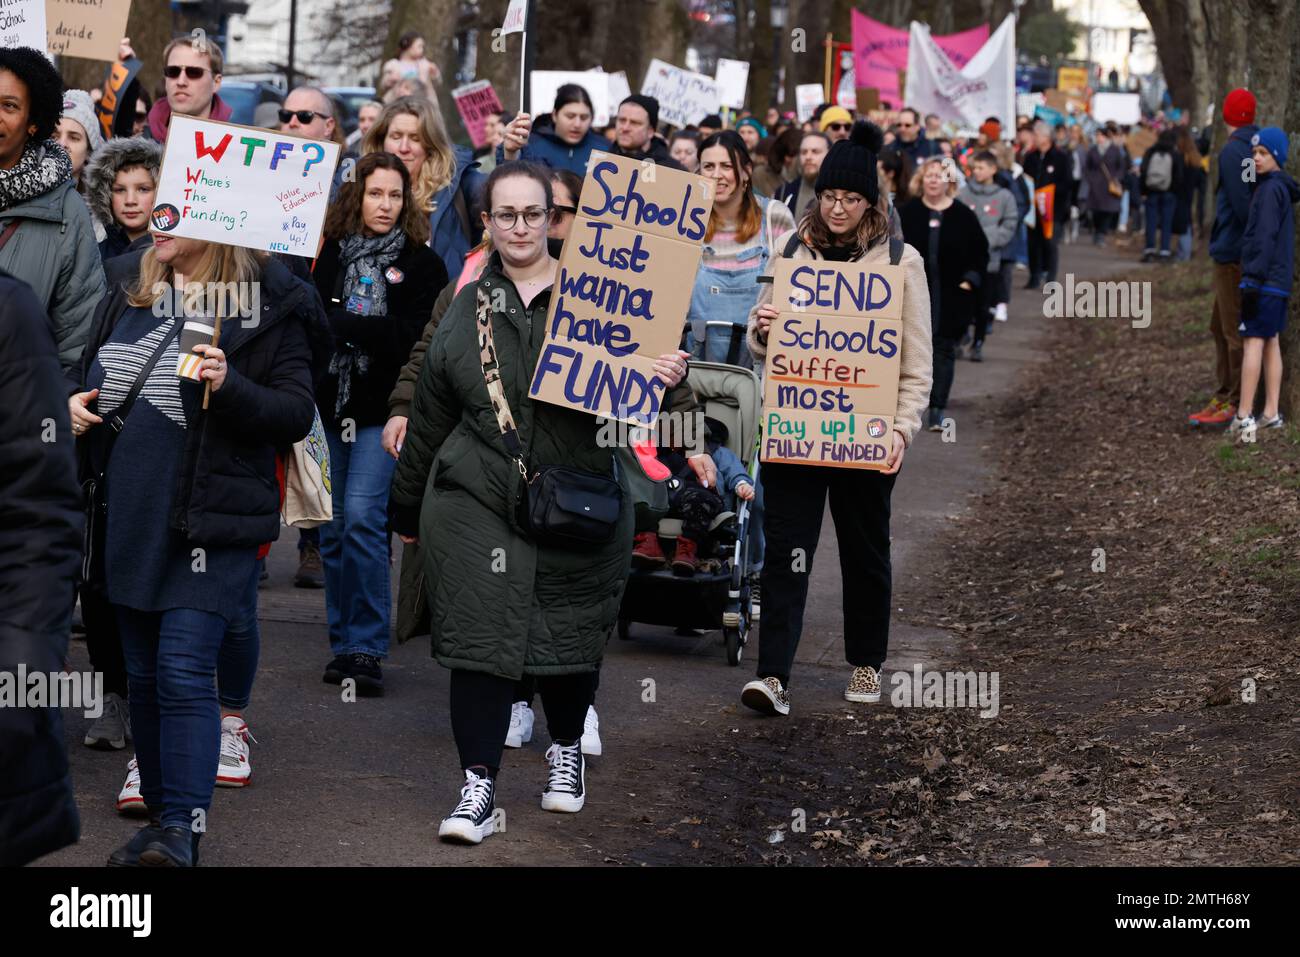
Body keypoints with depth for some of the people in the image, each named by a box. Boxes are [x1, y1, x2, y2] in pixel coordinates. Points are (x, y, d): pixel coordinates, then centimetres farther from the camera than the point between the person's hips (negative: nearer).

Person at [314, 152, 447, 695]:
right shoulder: (330, 253, 8)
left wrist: (341, 322, -13)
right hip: (330, 401, 3)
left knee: (362, 517, -15)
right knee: (333, 529, 8)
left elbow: (412, 337, -9)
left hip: (381, 407, -3)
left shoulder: (420, 263, 1)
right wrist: (369, 328, -14)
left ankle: (366, 648, -10)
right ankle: (344, 645, 18)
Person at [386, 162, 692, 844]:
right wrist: (407, 503, 20)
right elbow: (432, 413, 15)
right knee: (481, 637, -5)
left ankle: (567, 751, 37)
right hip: (476, 500, 1)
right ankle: (478, 788, 1)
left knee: (570, 634, 11)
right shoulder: (467, 307, 7)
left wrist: (667, 377, -22)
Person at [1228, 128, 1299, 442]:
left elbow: (1265, 237, -19)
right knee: (1271, 342, 11)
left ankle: (1244, 418, -15)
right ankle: (1271, 414, 14)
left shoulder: (1271, 189, -13)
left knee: (1253, 342, -11)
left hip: (1265, 278, -10)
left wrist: (1253, 278, -22)